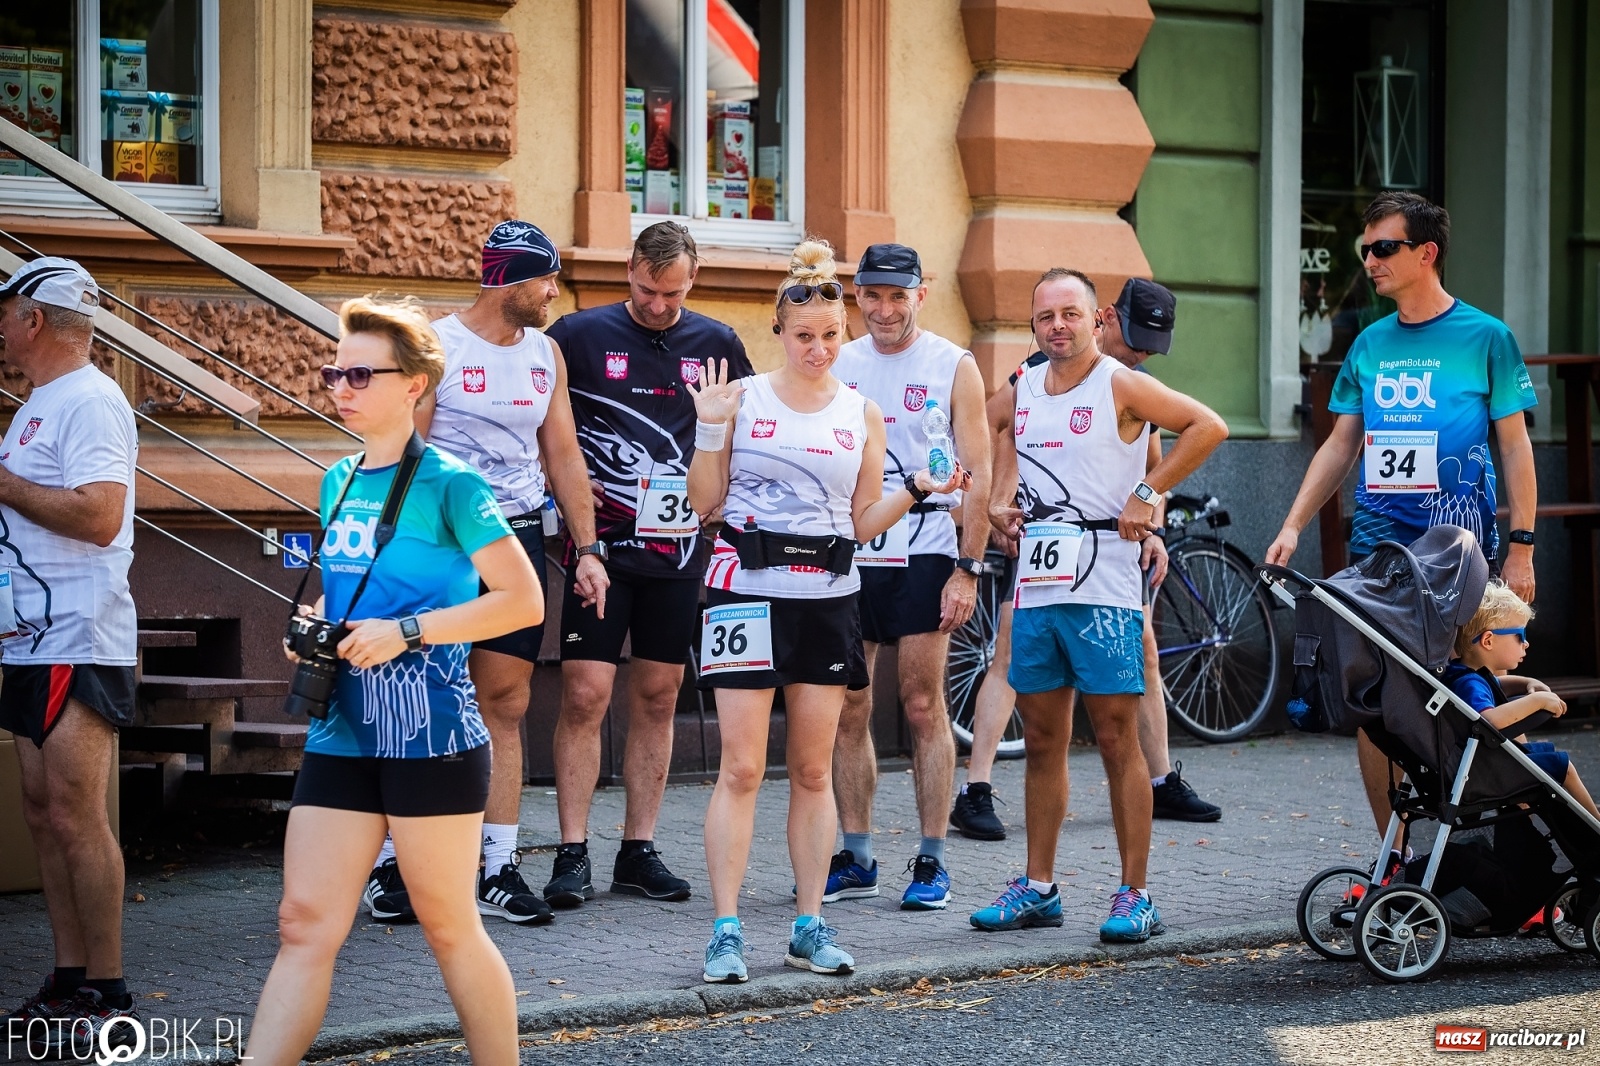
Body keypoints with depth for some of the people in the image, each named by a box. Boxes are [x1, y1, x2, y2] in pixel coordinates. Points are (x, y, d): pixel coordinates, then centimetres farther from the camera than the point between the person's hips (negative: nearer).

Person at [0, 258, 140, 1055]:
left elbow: (99, 515, -23)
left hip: (79, 644, -10)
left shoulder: (89, 401, -12)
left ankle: (107, 998, -7)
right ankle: (69, 983, 15)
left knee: (76, 816, -10)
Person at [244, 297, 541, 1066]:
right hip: (342, 734, 6)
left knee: (448, 926, 2)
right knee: (304, 926, 1)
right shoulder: (339, 482, 13)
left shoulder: (448, 484, -8)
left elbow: (524, 601, -11)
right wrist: (314, 625, 6)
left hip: (430, 734, -6)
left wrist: (405, 632, -16)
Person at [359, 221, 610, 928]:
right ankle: (388, 863, 5)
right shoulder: (437, 345, -6)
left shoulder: (546, 354, 12)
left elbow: (563, 457, 16)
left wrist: (587, 550, 11)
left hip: (519, 538, 5)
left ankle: (500, 869, 6)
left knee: (505, 706, 4)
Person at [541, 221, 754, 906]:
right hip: (600, 544, -3)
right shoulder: (580, 334, -2)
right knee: (585, 695, -8)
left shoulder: (716, 345, 7)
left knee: (657, 697, 7)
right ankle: (572, 855, -3)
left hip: (678, 546, 3)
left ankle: (639, 851, 15)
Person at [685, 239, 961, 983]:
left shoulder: (861, 414, 9)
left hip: (828, 596, 3)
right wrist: (710, 429, -9)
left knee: (814, 770, 6)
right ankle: (726, 931, -4)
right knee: (742, 768, -6)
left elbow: (864, 524, 11)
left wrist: (919, 489, -3)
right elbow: (704, 502, 2)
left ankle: (810, 926, 13)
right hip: (747, 590, -3)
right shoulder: (742, 396, 2)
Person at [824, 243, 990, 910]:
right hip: (846, 554, 4)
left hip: (923, 553, -4)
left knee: (923, 706, -2)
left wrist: (967, 569, -10)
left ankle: (932, 863, 5)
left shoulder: (953, 367, 0)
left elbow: (978, 474, -3)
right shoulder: (838, 366, 10)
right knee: (849, 710, 4)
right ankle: (854, 860, 13)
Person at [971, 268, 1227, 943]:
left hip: (1102, 589, -6)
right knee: (1042, 741, 11)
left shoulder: (1120, 386, -7)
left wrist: (1148, 493, -14)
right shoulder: (1025, 389, 13)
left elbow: (1208, 426, -13)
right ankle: (1038, 889, 18)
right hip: (1035, 584, 6)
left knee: (1117, 739, -4)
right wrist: (1002, 496, 16)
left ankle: (1134, 896, 0)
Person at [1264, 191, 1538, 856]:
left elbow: (1515, 446, -1)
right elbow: (1341, 445, 16)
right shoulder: (1371, 344, 12)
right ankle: (1394, 857, 10)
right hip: (1377, 548, 4)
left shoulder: (1485, 336, -1)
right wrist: (1293, 525, 7)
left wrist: (1522, 547, -7)